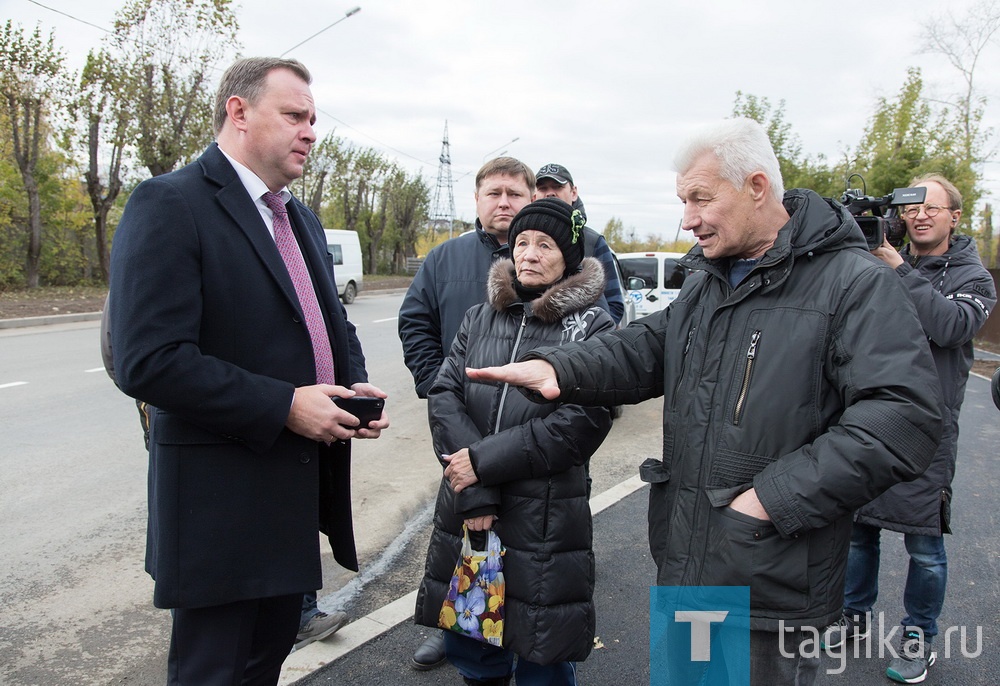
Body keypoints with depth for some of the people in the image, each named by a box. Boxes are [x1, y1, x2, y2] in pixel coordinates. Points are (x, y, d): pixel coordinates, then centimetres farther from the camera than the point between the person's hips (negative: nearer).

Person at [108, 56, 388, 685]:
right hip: (223, 496, -8)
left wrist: (355, 384, 1)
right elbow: (148, 362, -23)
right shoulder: (169, 205, -14)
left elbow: (332, 321, 22)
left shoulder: (301, 219, 14)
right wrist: (283, 405, -21)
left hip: (302, 484, 8)